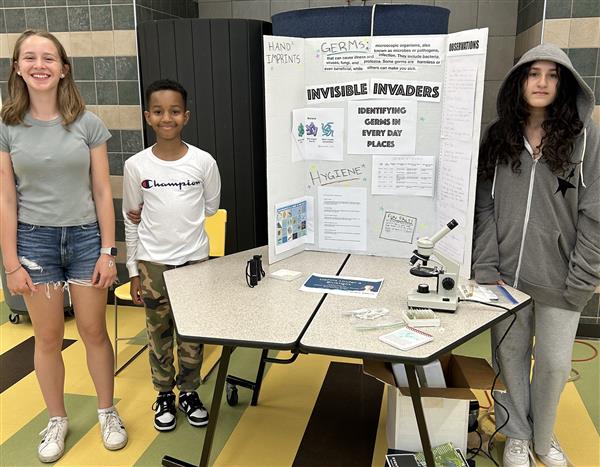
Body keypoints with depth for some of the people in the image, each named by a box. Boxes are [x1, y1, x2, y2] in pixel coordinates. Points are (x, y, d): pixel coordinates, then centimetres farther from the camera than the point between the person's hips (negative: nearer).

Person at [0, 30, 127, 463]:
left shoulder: (88, 124, -2)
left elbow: (102, 192, -1)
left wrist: (108, 252, -4)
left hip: (85, 236, 0)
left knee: (94, 331, 9)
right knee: (49, 337, 10)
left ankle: (107, 411, 29)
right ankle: (57, 419, 30)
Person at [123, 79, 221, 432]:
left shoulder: (204, 161, -7)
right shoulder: (136, 166, -5)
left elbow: (211, 208, 4)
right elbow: (131, 221, 3)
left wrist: (155, 214, -4)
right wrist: (133, 270, 3)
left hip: (194, 259, 0)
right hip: (152, 262, 0)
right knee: (159, 333, 12)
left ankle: (189, 392, 29)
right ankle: (164, 395, 30)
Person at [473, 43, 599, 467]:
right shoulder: (499, 137, 5)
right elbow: (486, 207, 3)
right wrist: (485, 268, -4)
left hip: (559, 277, -1)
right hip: (506, 273, 2)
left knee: (554, 364, 8)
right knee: (510, 356, 11)